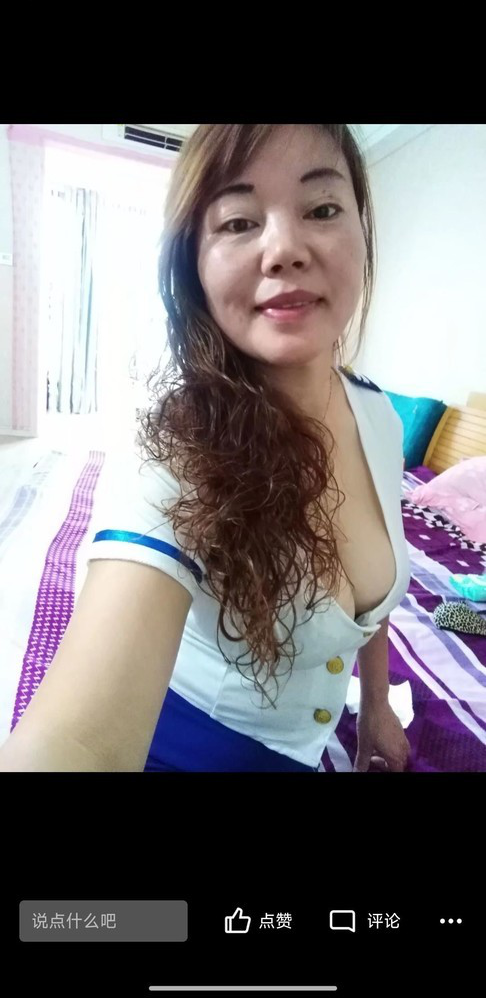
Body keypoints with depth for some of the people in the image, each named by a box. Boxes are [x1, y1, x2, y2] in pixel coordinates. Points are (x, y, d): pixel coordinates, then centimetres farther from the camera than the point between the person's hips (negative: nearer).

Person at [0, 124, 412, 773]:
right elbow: (75, 743, -43)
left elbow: (371, 592, 2)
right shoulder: (174, 453, -32)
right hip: (188, 742, -4)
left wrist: (377, 705, 12)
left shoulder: (381, 416, -13)